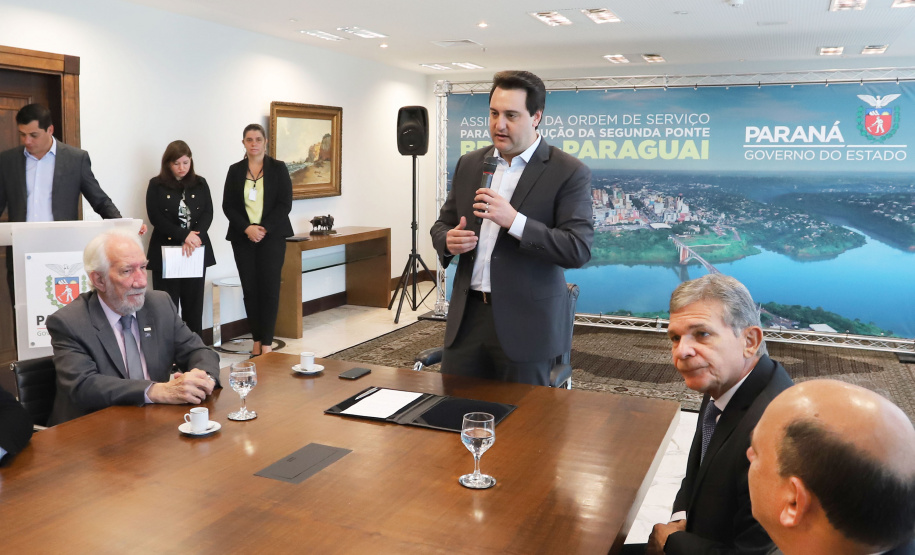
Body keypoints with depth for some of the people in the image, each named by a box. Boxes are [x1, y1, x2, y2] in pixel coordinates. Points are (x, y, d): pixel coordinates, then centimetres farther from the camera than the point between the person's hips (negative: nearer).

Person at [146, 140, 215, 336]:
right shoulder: (156, 185, 2)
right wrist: (184, 235, -17)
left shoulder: (200, 183, 9)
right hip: (166, 251, -2)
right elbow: (155, 217, -7)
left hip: (196, 251, 2)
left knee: (194, 303, 6)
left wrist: (195, 236, -17)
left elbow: (208, 213, 1)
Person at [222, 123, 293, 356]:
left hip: (272, 236, -2)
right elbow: (228, 206, 4)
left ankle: (267, 343, -3)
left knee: (269, 288, -6)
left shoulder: (278, 168, 3)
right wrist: (247, 228, -11)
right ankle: (257, 341, 10)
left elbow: (285, 203, -4)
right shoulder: (235, 170, 8)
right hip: (243, 238, 2)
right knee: (250, 289, 2)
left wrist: (265, 228, -13)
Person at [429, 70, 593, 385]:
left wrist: (514, 221, -24)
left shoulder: (569, 173, -7)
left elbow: (579, 249, -14)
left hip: (525, 324, -4)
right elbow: (443, 224, 17)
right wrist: (448, 241, -7)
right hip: (467, 315, 5)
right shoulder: (469, 164, 10)